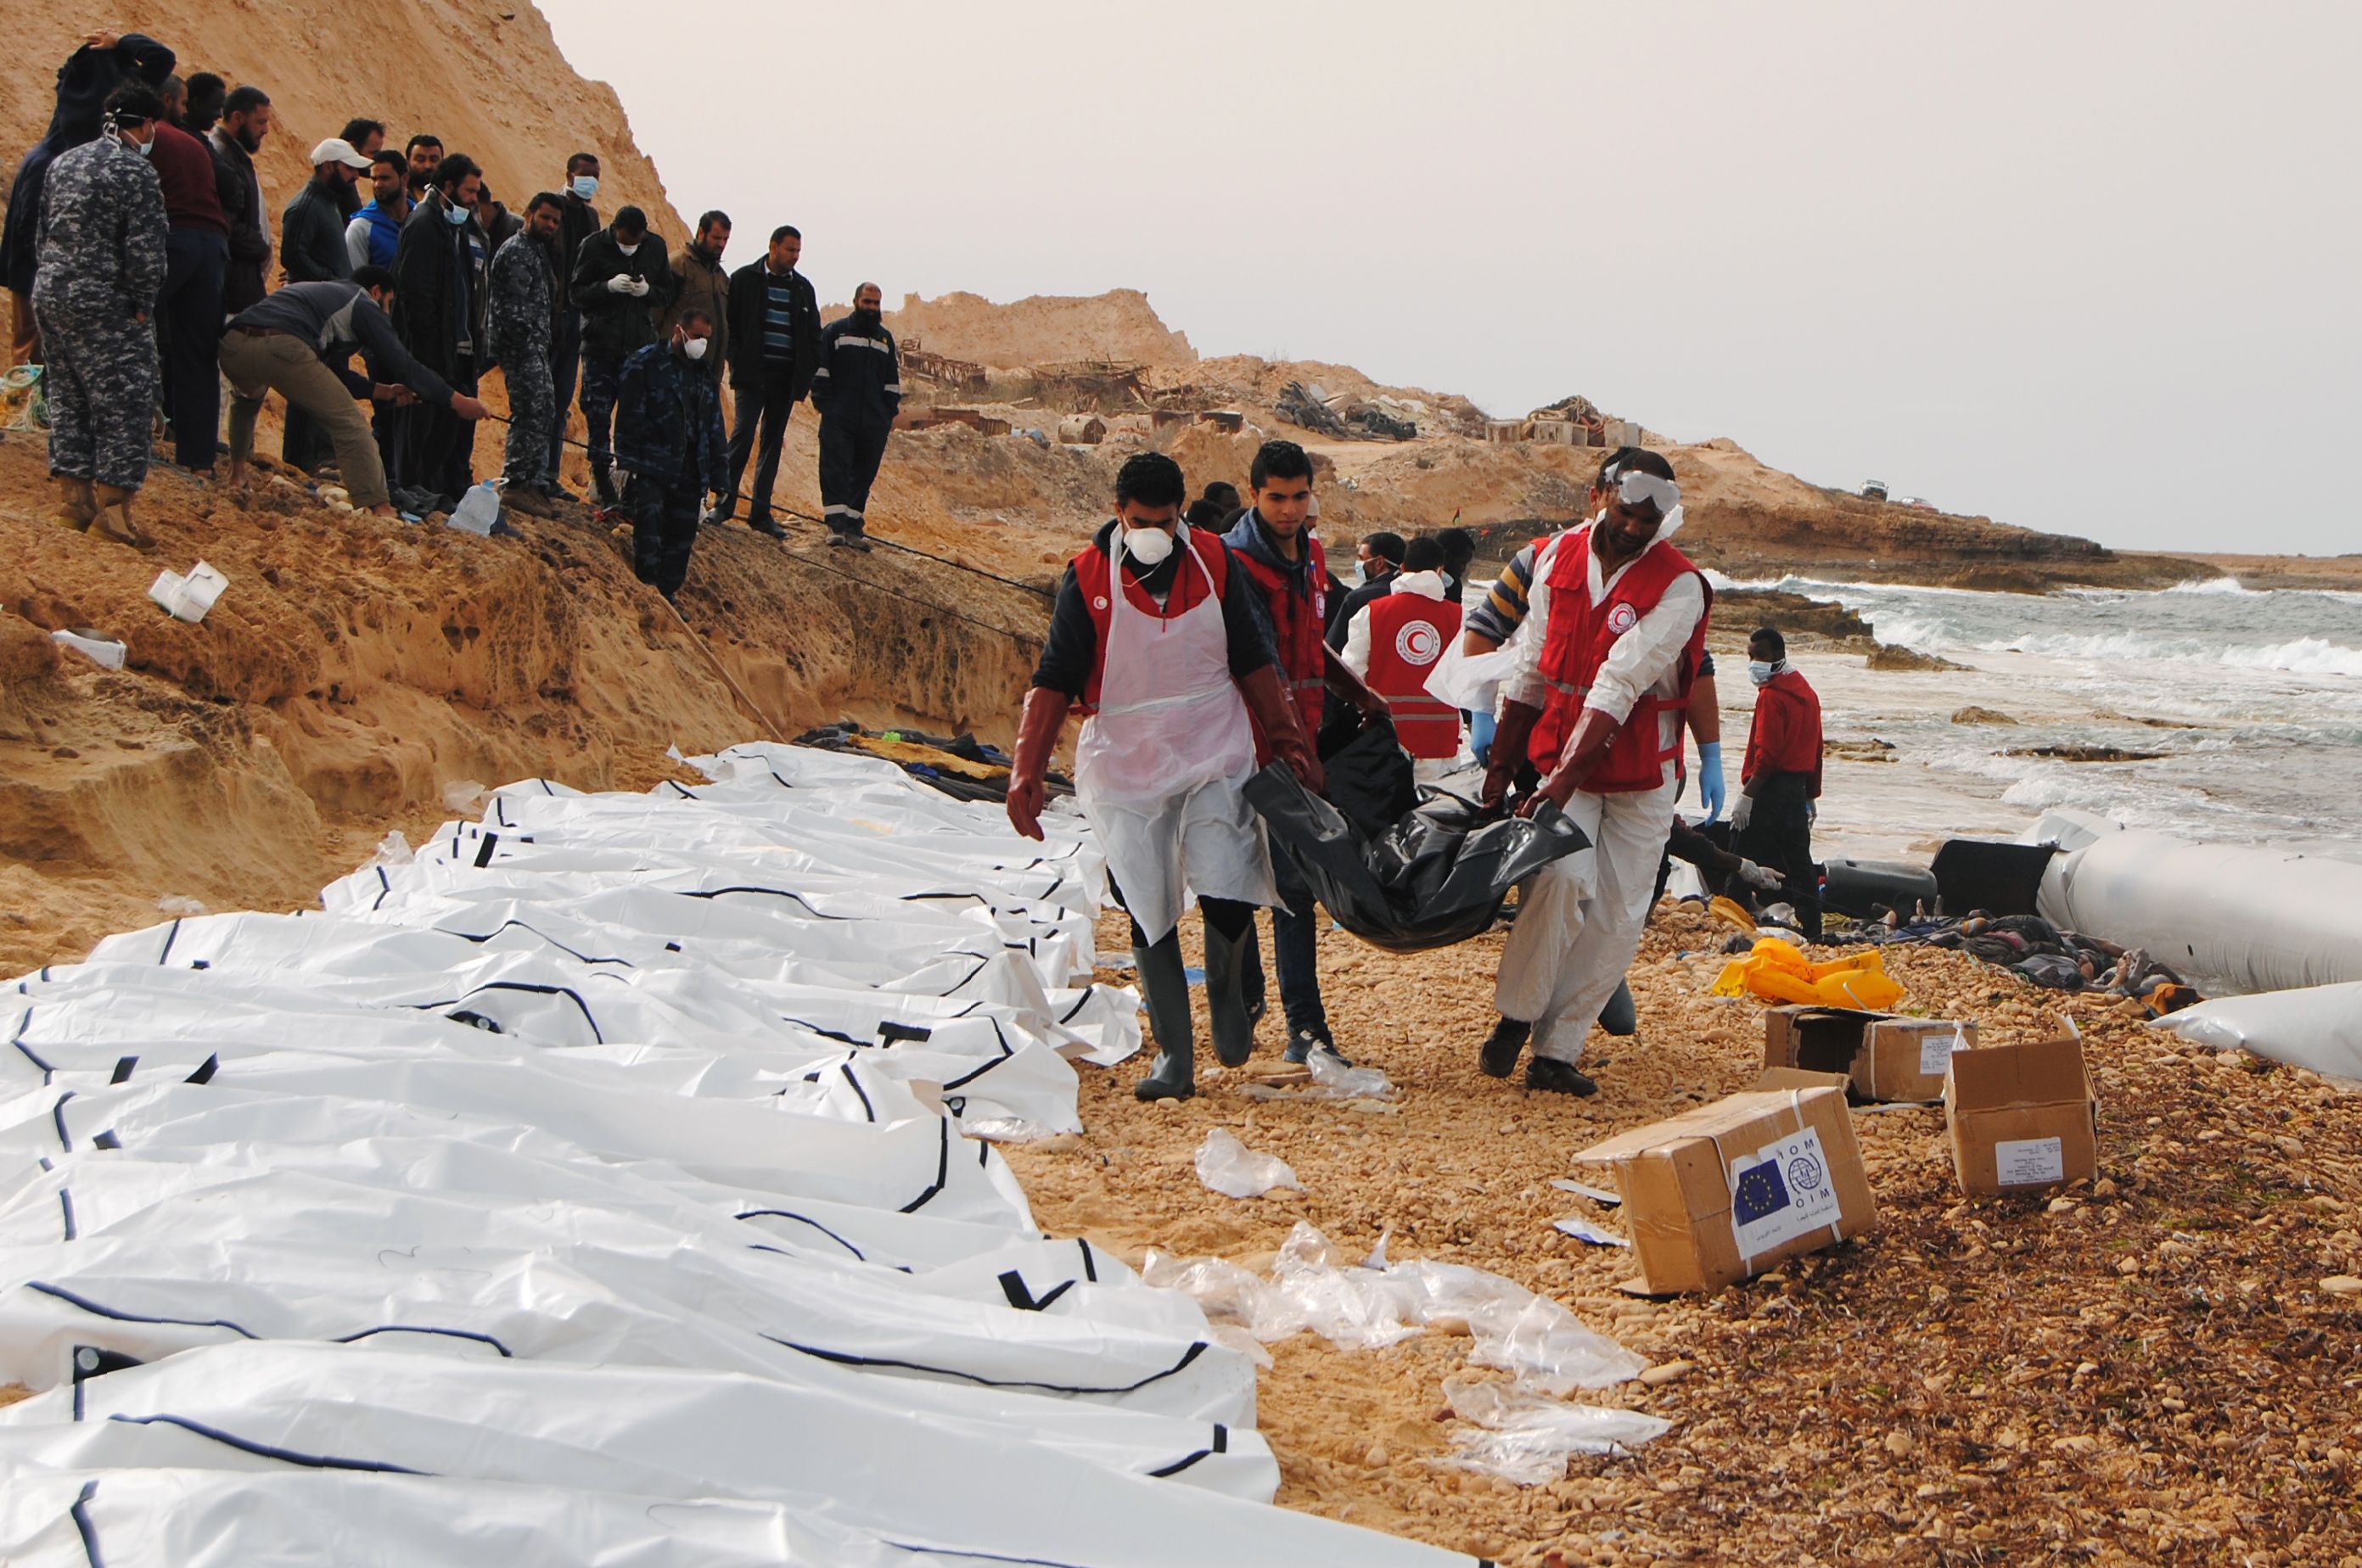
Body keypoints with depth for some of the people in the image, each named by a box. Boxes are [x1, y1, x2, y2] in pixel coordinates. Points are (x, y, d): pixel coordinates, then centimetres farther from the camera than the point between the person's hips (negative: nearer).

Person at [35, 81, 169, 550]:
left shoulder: (63, 162, 11)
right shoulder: (136, 172, -13)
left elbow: (43, 232, 16)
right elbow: (145, 251, -15)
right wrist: (143, 308, -6)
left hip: (49, 296, 8)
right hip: (104, 305, -8)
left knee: (67, 396, 14)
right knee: (123, 401, -1)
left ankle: (76, 497, 16)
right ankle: (113, 506, -4)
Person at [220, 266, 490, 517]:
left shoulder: (326, 294, 40)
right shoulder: (363, 305, 17)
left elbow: (334, 374, 42)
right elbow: (403, 364, 11)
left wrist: (382, 391, 42)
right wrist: (456, 401, 16)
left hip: (232, 344, 8)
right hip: (280, 348, -8)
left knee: (247, 398, 43)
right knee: (349, 425, 1)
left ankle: (237, 471, 43)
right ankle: (379, 508, -7)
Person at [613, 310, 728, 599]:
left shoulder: (706, 376, 19)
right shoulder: (645, 362, -1)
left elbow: (714, 428, 23)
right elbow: (629, 416, -7)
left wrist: (719, 473, 17)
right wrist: (628, 463, -13)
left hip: (689, 472, 6)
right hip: (651, 468, -6)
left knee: (682, 538, 5)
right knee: (649, 531, -15)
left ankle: (668, 595, 11)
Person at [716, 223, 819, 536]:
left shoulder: (803, 287, 12)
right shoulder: (745, 278, 1)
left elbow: (813, 335, 16)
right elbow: (729, 323, 1)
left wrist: (806, 374, 5)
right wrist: (738, 362, -8)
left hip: (786, 377, 4)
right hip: (753, 372, -4)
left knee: (773, 442, 5)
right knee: (744, 433, -14)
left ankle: (761, 513, 8)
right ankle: (725, 503, -7)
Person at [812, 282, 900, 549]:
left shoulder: (885, 339, 18)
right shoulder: (834, 331, 5)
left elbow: (892, 381, 20)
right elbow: (820, 370, 2)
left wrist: (890, 414, 12)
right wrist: (823, 403, -7)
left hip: (874, 423, 4)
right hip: (839, 419, -4)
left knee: (864, 474, 4)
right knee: (836, 469, -10)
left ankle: (853, 525, 8)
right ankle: (836, 522, -13)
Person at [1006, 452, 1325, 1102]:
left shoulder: (1216, 563, 1)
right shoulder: (1088, 578, -4)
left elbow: (1253, 663, 9)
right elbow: (1053, 681, -5)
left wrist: (1288, 740, 6)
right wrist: (1026, 771, -13)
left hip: (1215, 755, 0)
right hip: (1126, 766, 0)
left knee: (1228, 895, -15)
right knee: (1149, 914, 3)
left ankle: (1228, 995, 17)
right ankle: (1174, 1056, 13)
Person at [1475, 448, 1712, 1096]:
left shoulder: (1678, 587, -13)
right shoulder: (1558, 557, 1)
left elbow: (1619, 685, -22)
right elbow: (1530, 669, 8)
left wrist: (1565, 777, -28)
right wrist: (1501, 763, 7)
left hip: (1640, 770, -1)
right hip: (1557, 751, 1)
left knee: (1617, 918, -2)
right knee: (1560, 875, -22)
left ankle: (1556, 1051, 7)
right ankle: (1515, 1018, -6)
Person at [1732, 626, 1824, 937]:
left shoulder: (1772, 694, -13)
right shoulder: (1806, 690, 16)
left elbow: (1767, 752, -19)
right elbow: (1815, 749, 20)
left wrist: (1747, 795, -20)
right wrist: (1811, 794, 24)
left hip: (1770, 787, -9)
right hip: (1797, 788, 9)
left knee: (1741, 862, -6)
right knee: (1797, 858, 11)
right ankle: (1811, 927, 12)